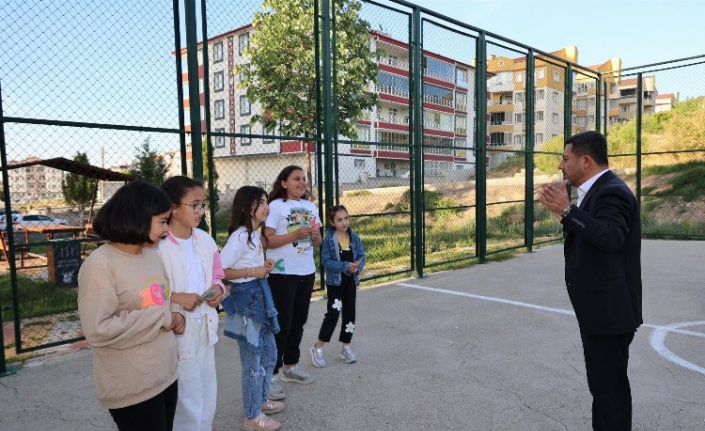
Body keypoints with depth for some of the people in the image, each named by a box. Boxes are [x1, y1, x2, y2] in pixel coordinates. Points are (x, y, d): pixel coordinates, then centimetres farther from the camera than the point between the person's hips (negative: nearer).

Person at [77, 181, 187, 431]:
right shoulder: (100, 264, -19)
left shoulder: (152, 253, 5)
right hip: (132, 388, -8)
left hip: (166, 375, 8)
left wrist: (176, 313, -5)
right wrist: (161, 317, -19)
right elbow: (97, 330, -25)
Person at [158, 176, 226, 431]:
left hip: (205, 327, 7)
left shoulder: (205, 240, 3)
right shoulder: (157, 245, -18)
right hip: (178, 332, -6)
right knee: (188, 406, 7)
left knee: (207, 401, 20)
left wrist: (218, 289, -5)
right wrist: (175, 298, -26)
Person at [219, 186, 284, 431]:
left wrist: (264, 267, 4)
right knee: (253, 360, 4)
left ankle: (261, 401, 39)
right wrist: (252, 272, -22)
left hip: (259, 296, 10)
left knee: (269, 353, 21)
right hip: (245, 298, -10)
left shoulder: (255, 234, 9)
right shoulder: (240, 236, -19)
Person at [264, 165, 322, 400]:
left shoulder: (310, 207, 9)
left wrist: (316, 236, -10)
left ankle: (291, 366, 30)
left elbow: (317, 242, 13)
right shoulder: (276, 206, -10)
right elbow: (267, 240, -15)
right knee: (282, 324, -2)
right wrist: (295, 234, -23)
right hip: (283, 274, -6)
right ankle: (272, 375, 8)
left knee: (298, 321, 15)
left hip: (307, 272, 7)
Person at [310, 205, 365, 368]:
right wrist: (346, 266, -24)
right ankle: (318, 347, 8)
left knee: (350, 313, 11)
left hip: (351, 280, 5)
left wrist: (357, 268, -18)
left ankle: (346, 347, 26)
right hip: (335, 281, -5)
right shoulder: (329, 239, -11)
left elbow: (361, 256, 2)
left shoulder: (354, 237, 2)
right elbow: (326, 261, -17)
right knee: (333, 312, -9)